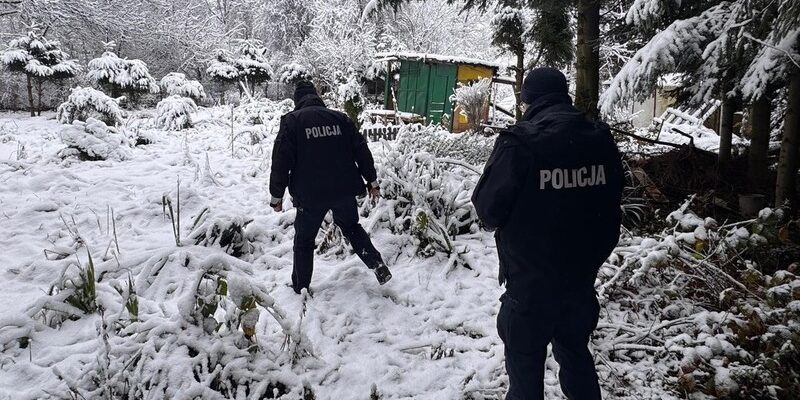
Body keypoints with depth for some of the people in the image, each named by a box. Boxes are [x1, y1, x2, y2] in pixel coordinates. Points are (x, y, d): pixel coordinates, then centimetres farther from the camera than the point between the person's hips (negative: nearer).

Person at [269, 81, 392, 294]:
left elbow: (281, 160, -8)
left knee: (304, 240, 14)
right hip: (344, 191, 3)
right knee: (352, 228, 25)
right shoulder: (340, 118, 7)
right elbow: (361, 150, 7)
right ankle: (377, 264, 9)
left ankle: (300, 288, 20)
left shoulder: (292, 121, -4)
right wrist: (372, 181, 16)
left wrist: (276, 195, 0)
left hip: (310, 195, -3)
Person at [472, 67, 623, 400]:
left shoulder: (519, 142, -19)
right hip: (582, 277, 6)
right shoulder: (601, 138, 0)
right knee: (575, 353, 24)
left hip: (530, 281, -5)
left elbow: (487, 209, -15)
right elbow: (611, 204, 9)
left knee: (525, 362, 12)